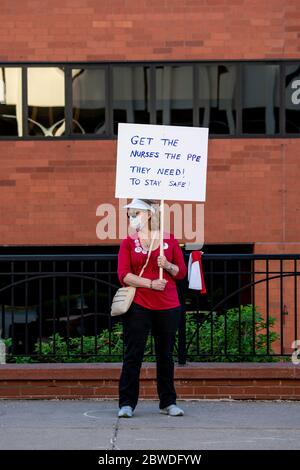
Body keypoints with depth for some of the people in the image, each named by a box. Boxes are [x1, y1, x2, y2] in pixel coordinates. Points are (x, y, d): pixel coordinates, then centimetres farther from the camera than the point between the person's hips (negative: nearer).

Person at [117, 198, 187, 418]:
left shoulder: (169, 240, 6)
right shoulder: (128, 243, 4)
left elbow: (181, 272, 8)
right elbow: (124, 275, -5)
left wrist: (168, 266, -12)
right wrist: (150, 283, -14)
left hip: (168, 307, 1)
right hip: (138, 307, -1)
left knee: (165, 355, 9)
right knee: (133, 355, -2)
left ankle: (168, 402, 17)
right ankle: (127, 403, 1)